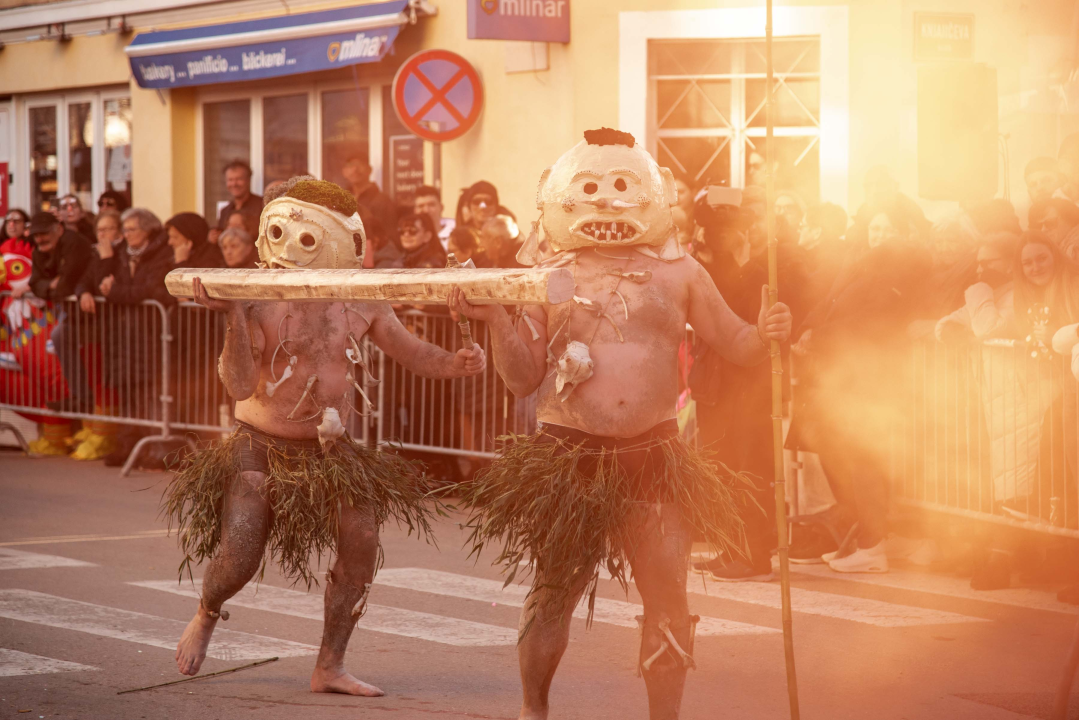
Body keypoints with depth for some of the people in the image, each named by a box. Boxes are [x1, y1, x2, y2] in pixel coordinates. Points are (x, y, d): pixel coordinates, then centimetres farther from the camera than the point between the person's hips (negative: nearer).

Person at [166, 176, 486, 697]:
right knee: (236, 563, -14)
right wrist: (232, 316, -34)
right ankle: (206, 616, 24)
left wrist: (453, 364, -18)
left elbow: (413, 353, 3)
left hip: (328, 449, 3)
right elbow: (239, 385, -23)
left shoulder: (359, 305, -5)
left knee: (361, 546, -9)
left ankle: (329, 668, 5)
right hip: (263, 444, -3)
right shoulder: (261, 301, -16)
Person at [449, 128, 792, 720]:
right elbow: (523, 378, 1)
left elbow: (735, 344, 7)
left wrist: (765, 335, -15)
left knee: (668, 596, -3)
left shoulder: (678, 272, 4)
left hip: (654, 455, 1)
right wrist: (494, 319, -13)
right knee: (554, 590, 8)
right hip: (570, 454, 0)